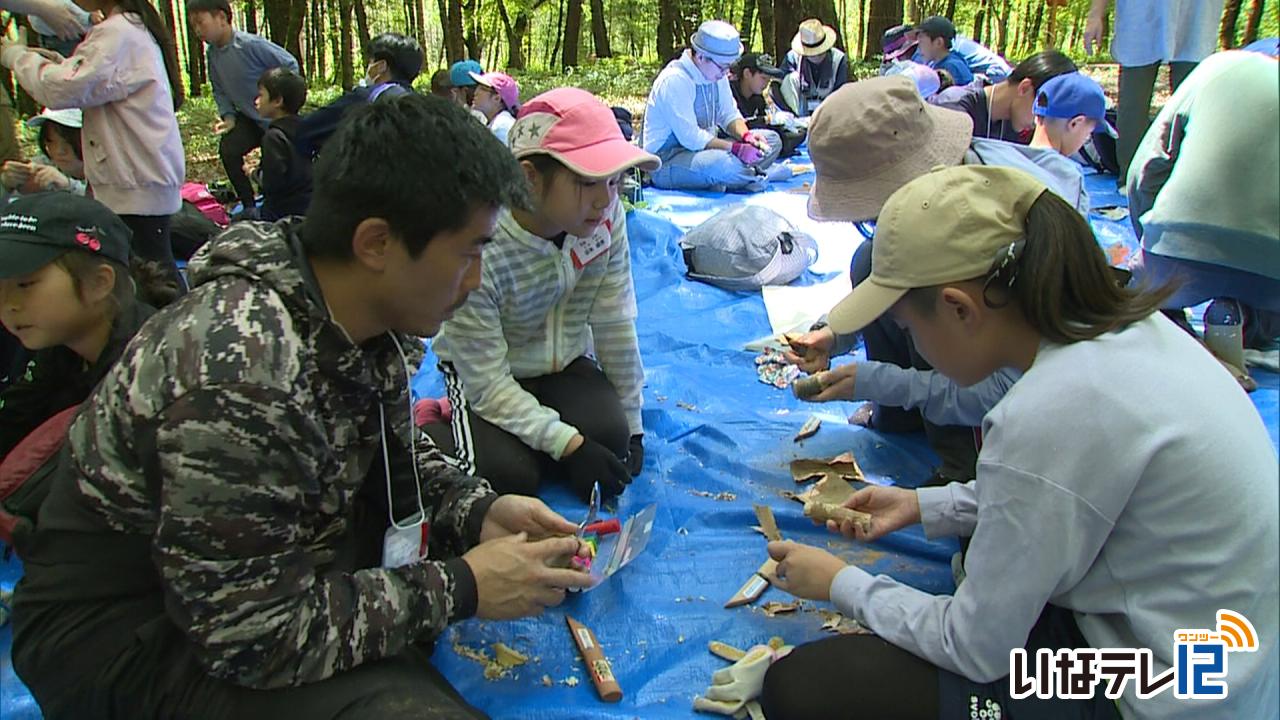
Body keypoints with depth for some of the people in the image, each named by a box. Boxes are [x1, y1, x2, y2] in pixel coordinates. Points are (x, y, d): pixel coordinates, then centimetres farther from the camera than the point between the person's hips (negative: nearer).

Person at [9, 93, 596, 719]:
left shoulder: (369, 317, -8)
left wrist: (478, 511, -8)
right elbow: (255, 637, -27)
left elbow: (393, 449, 10)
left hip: (274, 559, 8)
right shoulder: (240, 372, -33)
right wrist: (459, 589, -21)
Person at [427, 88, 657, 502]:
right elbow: (487, 384, -25)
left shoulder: (607, 217, -21)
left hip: (567, 362, 4)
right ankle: (431, 427, 4)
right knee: (511, 476, -24)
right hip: (486, 376, -4)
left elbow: (616, 326, -9)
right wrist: (568, 445, -32)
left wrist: (632, 427, -5)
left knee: (609, 437, -22)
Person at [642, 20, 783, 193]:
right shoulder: (674, 80, -23)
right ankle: (757, 176, -7)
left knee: (772, 140, 1)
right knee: (724, 163, -39)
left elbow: (730, 114, 12)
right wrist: (736, 148, -27)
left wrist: (746, 136, -10)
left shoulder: (716, 72, 3)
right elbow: (691, 138, -26)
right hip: (667, 161, -9)